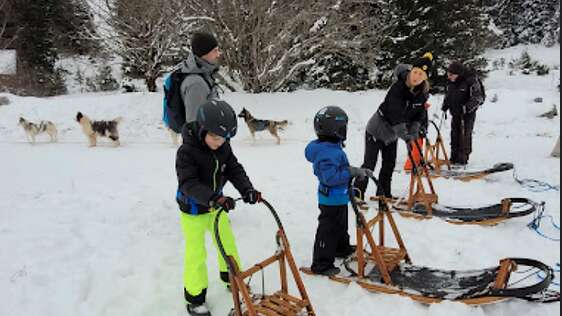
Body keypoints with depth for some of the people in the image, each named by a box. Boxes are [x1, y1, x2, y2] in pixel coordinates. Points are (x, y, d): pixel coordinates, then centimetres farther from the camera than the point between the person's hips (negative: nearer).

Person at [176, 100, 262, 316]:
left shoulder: (224, 148, -8)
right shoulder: (187, 152, -27)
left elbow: (235, 170, -9)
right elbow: (188, 183, -36)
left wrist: (247, 190, -28)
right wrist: (215, 199, -49)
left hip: (215, 206, 6)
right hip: (193, 210, -6)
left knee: (227, 242, 19)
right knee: (196, 253, 2)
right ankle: (195, 297, 19)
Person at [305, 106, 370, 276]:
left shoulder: (330, 147, 4)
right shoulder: (329, 153, -29)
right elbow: (330, 177, -34)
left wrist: (356, 171, 13)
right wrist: (351, 172, -29)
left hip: (338, 198, 10)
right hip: (332, 199, -10)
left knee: (341, 225, 28)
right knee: (329, 230, 0)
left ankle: (342, 248, 49)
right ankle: (322, 264, 10)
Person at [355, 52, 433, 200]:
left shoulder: (423, 94, -9)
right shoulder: (398, 87, -29)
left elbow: (420, 115, -3)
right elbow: (395, 115, -35)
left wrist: (414, 130, -19)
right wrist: (405, 136, -39)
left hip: (392, 134, 7)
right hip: (376, 130, -6)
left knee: (390, 164, 14)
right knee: (370, 163, -4)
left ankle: (383, 193, 29)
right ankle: (357, 193, 6)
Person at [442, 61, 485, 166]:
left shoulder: (471, 80, -17)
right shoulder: (451, 82, 5)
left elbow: (478, 97, -17)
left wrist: (467, 107, -27)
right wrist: (445, 106, 8)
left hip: (468, 114, -7)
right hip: (455, 113, 7)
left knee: (465, 135, -6)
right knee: (455, 135, 11)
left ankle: (463, 159, 2)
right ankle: (454, 158, 21)